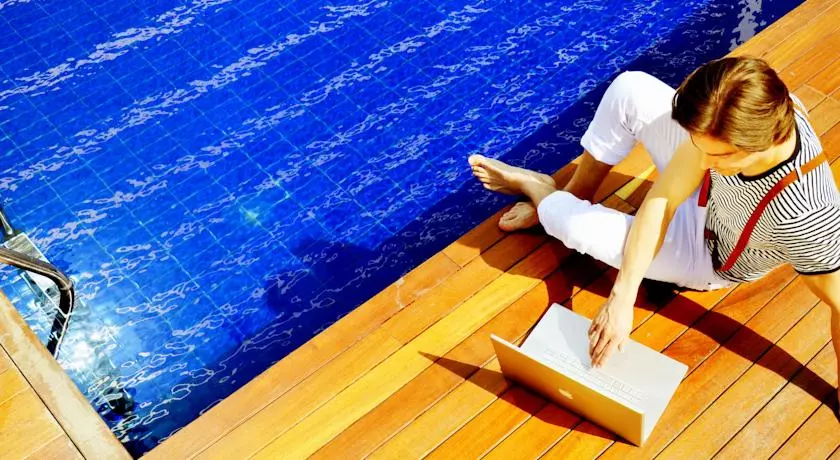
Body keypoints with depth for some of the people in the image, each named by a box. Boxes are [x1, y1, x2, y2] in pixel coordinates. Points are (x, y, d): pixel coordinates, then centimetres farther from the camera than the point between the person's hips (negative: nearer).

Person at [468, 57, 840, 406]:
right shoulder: (742, 115, -31)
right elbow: (661, 202, -27)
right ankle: (572, 195, 12)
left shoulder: (802, 219, -45)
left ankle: (541, 195, 24)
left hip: (709, 255, -4)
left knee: (575, 225, -17)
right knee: (630, 88, -16)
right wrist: (623, 296, -34)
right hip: (702, 194, 4)